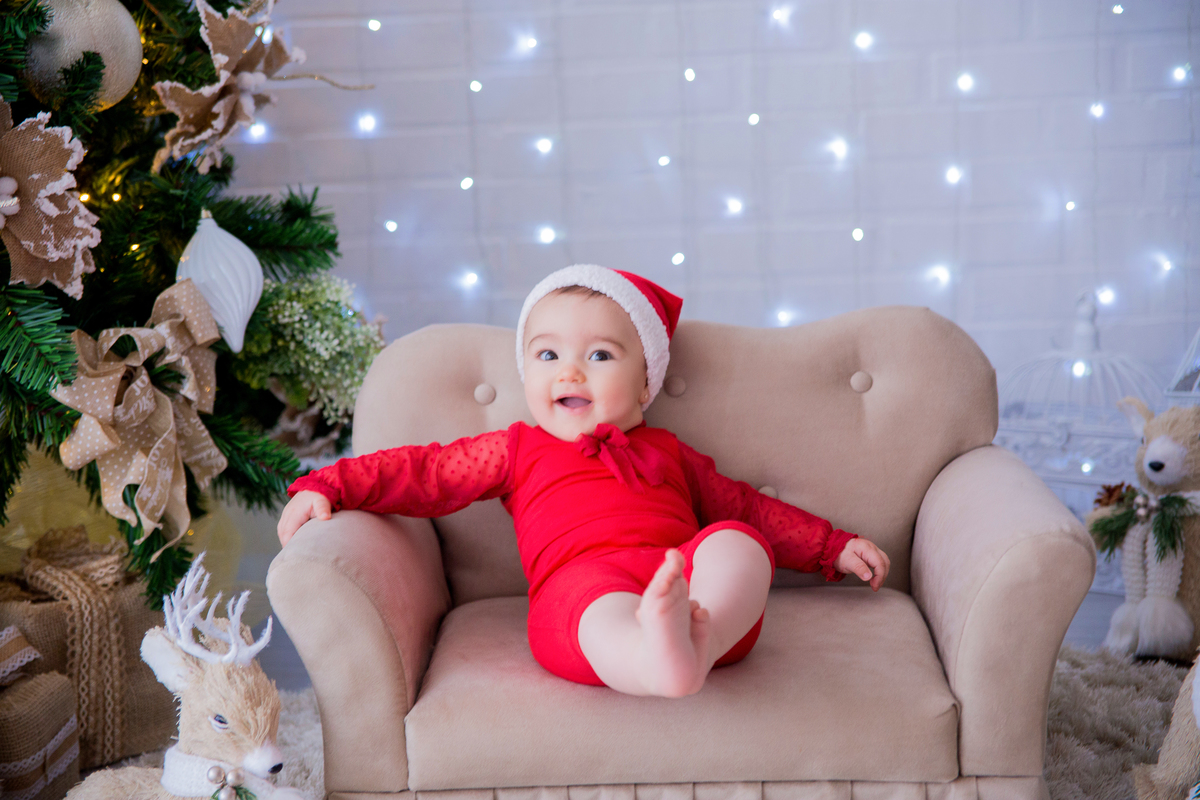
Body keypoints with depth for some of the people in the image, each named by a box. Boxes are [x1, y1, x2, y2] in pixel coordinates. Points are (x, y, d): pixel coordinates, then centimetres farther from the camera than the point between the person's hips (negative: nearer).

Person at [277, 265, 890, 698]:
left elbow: (748, 509, 40)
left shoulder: (665, 451, 36)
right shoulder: (517, 450, 30)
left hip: (688, 577, 4)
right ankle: (660, 663, -72)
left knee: (736, 546, -27)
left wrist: (833, 547, 35)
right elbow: (425, 472, 23)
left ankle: (698, 640, -56)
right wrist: (327, 488, 12)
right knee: (603, 613, -39)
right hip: (583, 583, -3)